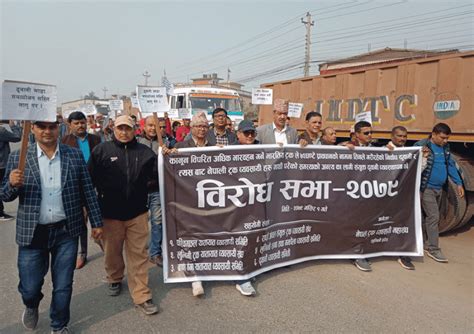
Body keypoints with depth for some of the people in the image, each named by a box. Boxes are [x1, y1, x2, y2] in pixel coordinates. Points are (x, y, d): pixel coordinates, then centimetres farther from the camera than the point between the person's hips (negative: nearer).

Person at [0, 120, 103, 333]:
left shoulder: (75, 155, -1)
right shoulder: (18, 157, -2)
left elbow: (88, 191, 2)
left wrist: (96, 222, 2)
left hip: (66, 231, 0)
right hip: (33, 233, 0)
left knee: (63, 286, 12)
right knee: (29, 287, 11)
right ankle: (31, 305, 48)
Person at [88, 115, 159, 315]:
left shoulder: (144, 152, 3)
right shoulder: (102, 150, -1)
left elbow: (157, 173, 3)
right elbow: (90, 178, 1)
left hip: (137, 212, 1)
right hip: (110, 212, 0)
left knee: (138, 254, 5)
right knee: (112, 251, 19)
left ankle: (141, 296, 13)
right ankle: (114, 279, 46)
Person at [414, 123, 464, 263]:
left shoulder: (445, 147, 8)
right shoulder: (421, 146, -13)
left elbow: (451, 165, 15)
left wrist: (458, 183, 13)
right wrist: (423, 158, -31)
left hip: (439, 188, 7)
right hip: (426, 188, -7)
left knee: (430, 216, 15)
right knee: (434, 217, -7)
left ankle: (426, 244, 27)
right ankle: (434, 249, 3)